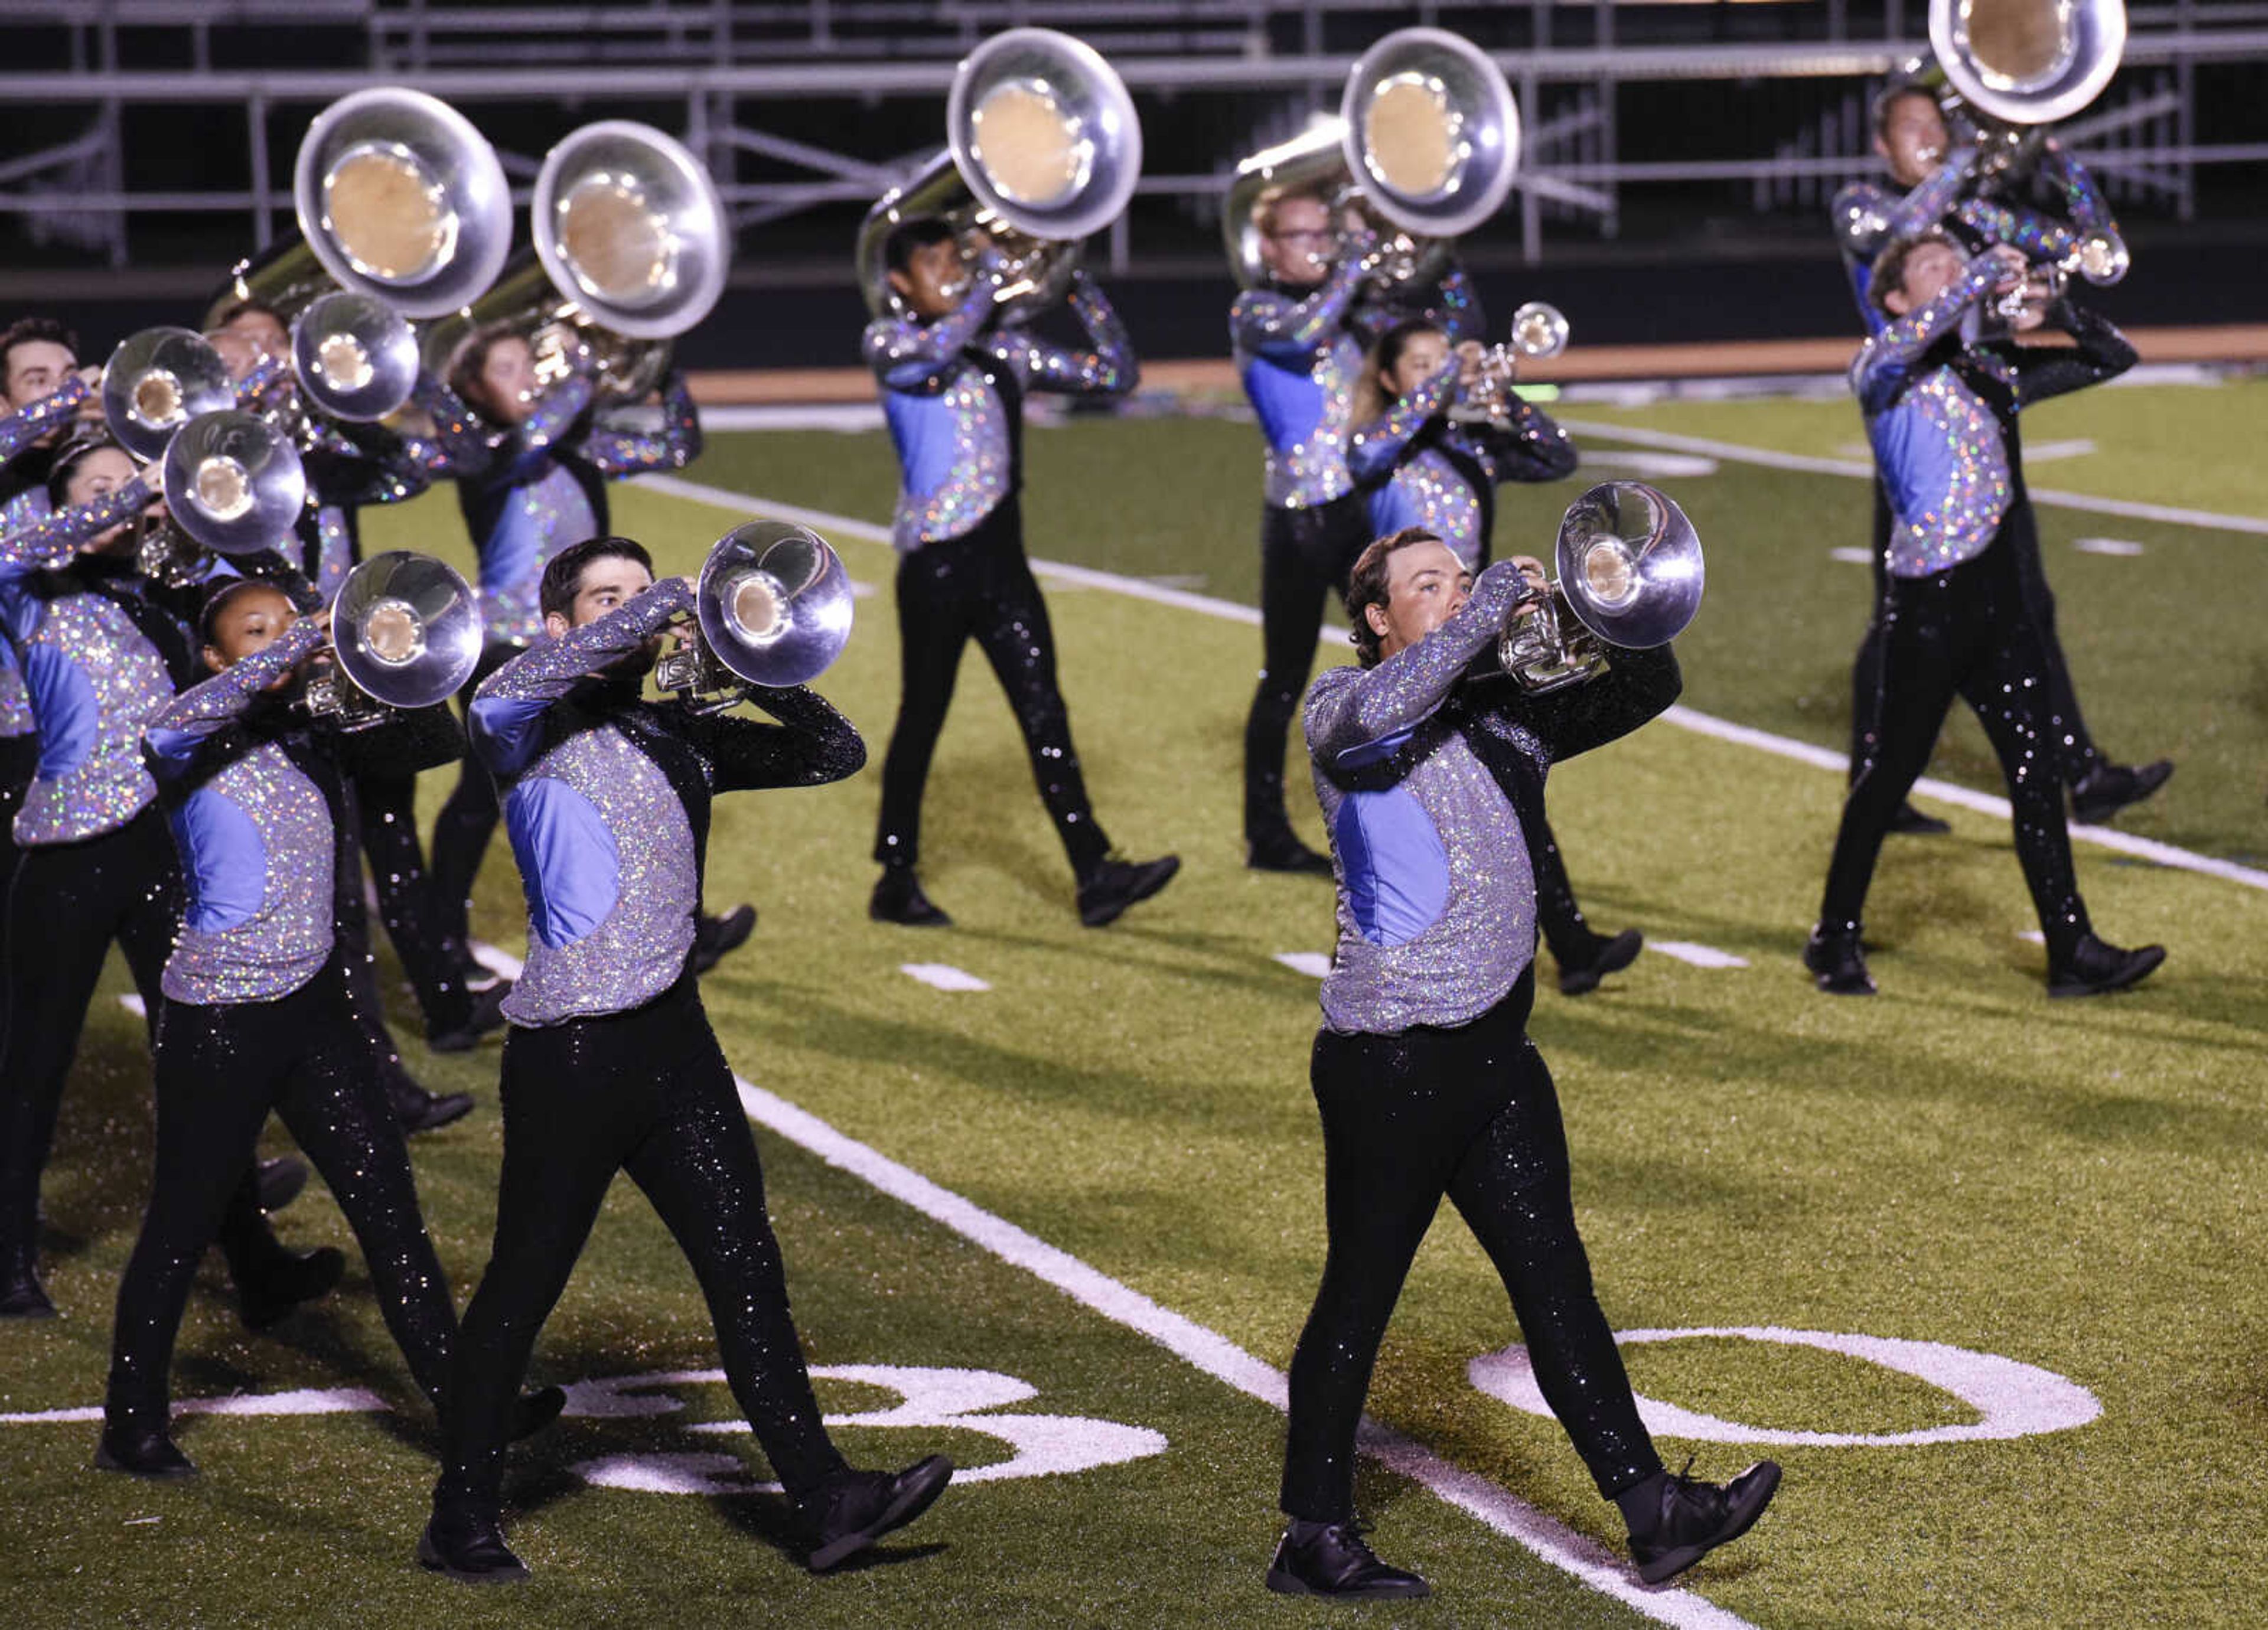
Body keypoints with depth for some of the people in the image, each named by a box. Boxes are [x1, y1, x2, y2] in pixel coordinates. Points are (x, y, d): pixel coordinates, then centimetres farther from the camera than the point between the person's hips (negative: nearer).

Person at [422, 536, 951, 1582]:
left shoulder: (681, 738, 14)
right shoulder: (521, 733, -2)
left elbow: (834, 753, 11)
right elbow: (528, 685, -26)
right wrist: (679, 597, -23)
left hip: (673, 1040, 6)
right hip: (570, 1052, -6)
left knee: (746, 1273, 0)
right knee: (522, 1290, 2)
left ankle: (825, 1500, -2)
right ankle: (462, 1522, 13)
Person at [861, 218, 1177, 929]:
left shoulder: (1002, 348, 14)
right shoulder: (887, 342, -1)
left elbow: (1114, 373, 13)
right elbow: (939, 351, -25)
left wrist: (1080, 286, 2)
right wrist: (996, 269, -17)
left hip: (999, 555, 4)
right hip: (936, 558, -4)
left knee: (1043, 711, -4)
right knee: (923, 716, 3)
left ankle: (1094, 873, -11)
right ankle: (897, 879, 15)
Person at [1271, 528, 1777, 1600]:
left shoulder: (1500, 715, 15)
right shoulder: (1339, 709, -4)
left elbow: (1643, 695, 13)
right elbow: (1380, 712, -28)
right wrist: (1493, 605, -20)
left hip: (1494, 1053, 7)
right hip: (1390, 1059, -6)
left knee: (1554, 1280, 4)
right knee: (1359, 1297, 1)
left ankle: (1651, 1510, 1)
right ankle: (1315, 1539, 9)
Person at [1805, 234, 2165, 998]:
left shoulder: (1993, 369, 15)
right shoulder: (1881, 372, -2)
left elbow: (2114, 359, 16)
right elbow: (1910, 343, -28)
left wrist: (2055, 310, -1)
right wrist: (1983, 275, -28)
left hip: (2000, 596, 5)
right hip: (1929, 598, -5)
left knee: (2036, 770, 0)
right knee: (1890, 772, 3)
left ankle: (2073, 950, -2)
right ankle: (1836, 940, 17)